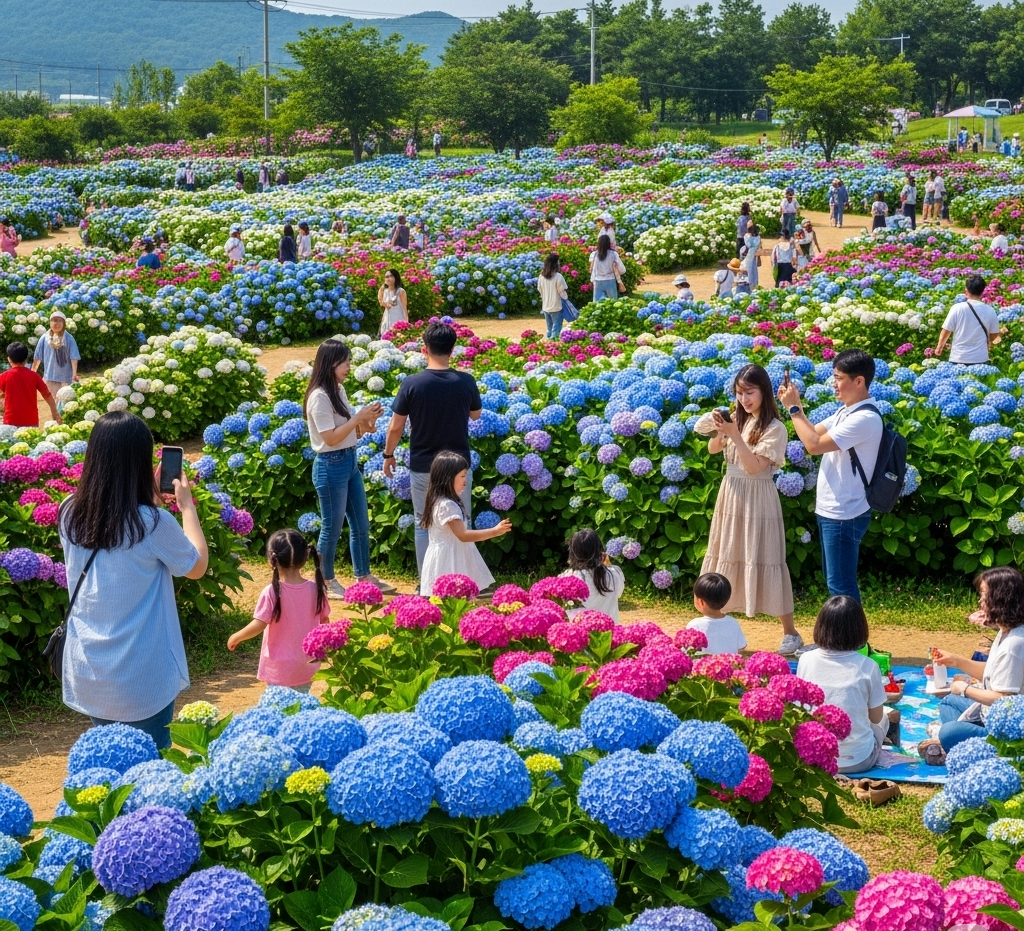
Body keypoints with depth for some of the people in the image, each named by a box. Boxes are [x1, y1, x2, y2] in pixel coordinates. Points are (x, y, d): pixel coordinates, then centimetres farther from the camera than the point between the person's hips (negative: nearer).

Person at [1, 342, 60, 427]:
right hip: (31, 421, 2)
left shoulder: (5, 376, -5)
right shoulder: (34, 375, 1)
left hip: (12, 421, -2)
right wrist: (54, 412, 16)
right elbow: (47, 395, 7)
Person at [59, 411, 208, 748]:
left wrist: (150, 501, 14)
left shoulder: (71, 514, -4)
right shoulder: (153, 523, -19)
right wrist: (186, 505, 5)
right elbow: (198, 567, -2)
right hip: (142, 677, -5)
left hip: (86, 670, 5)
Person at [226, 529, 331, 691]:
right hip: (307, 665, 4)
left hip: (280, 666, -4)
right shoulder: (315, 589, -6)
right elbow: (324, 621, 4)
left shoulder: (272, 592, -19)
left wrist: (236, 637, -2)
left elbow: (259, 625, -19)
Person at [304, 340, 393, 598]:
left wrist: (367, 419, -6)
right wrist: (359, 417, -19)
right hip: (331, 466, -9)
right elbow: (330, 438, -21)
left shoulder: (339, 390, 9)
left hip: (350, 461, 9)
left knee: (361, 524, 16)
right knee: (331, 528, 4)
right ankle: (327, 582, 18)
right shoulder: (320, 396, -18)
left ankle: (363, 576, 28)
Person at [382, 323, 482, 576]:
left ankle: (428, 585, 16)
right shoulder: (466, 382, -9)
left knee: (424, 526, 12)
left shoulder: (412, 384, -13)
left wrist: (388, 455, 10)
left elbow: (395, 426, -6)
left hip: (423, 467, -1)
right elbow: (476, 415, 9)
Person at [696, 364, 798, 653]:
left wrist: (735, 435, -24)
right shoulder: (738, 419, 6)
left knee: (762, 561, -4)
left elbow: (754, 467, -19)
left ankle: (790, 633, 5)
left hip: (757, 499, -6)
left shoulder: (774, 428, -12)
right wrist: (719, 430, -8)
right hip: (730, 495, 6)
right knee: (726, 561, 10)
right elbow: (713, 450, 10)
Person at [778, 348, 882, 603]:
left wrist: (793, 409, -14)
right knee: (835, 580, 18)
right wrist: (796, 404, 5)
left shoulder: (865, 418, -22)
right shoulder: (847, 412, 10)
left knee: (841, 584, -3)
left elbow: (814, 445, -24)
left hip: (844, 514, -10)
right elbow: (815, 432, 18)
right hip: (831, 510, 10)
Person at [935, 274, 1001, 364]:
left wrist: (940, 347, 15)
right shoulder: (989, 311, -3)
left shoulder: (957, 308, -10)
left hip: (958, 358, -2)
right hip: (980, 358, 2)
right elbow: (995, 335, 8)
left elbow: (946, 331, -4)